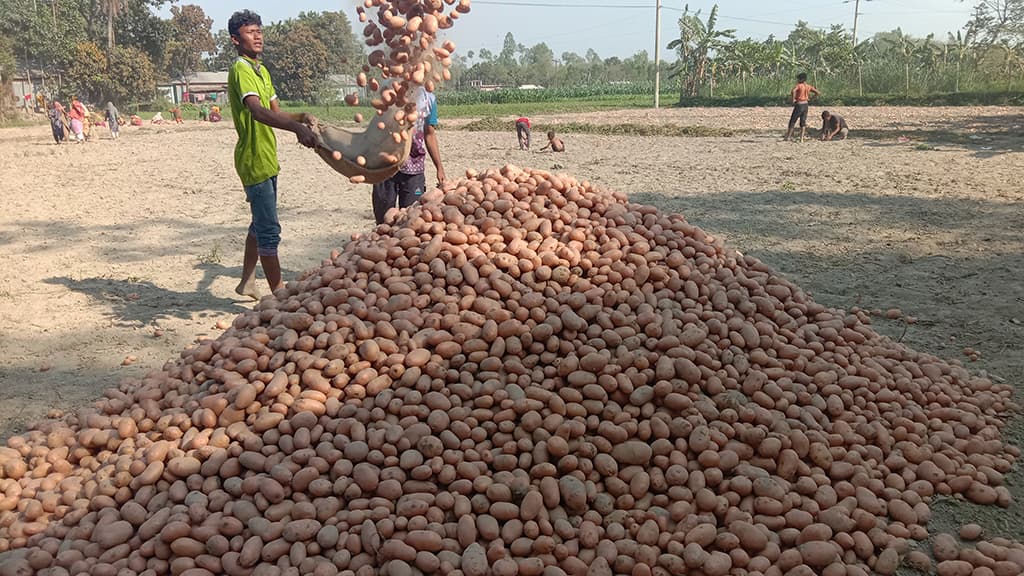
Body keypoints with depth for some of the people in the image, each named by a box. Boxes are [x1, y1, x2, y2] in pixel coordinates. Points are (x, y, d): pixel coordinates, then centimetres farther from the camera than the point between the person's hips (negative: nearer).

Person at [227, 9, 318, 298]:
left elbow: (276, 113, 19)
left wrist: (302, 117, -2)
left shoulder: (262, 71, 17)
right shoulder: (241, 70, -15)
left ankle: (247, 281, 33)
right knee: (269, 231, -9)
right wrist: (298, 129, -47)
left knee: (260, 224, 20)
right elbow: (257, 111, -33)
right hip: (254, 161, -10)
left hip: (267, 159, 10)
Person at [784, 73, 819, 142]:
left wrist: (793, 99, -20)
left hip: (799, 105, -6)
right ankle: (801, 138, 4)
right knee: (803, 122, 9)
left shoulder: (799, 85, -11)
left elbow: (793, 91, -33)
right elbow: (818, 93, 6)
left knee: (792, 121, 7)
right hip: (805, 105, 6)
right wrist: (810, 98, 15)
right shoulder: (808, 87, 5)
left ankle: (788, 137, 12)